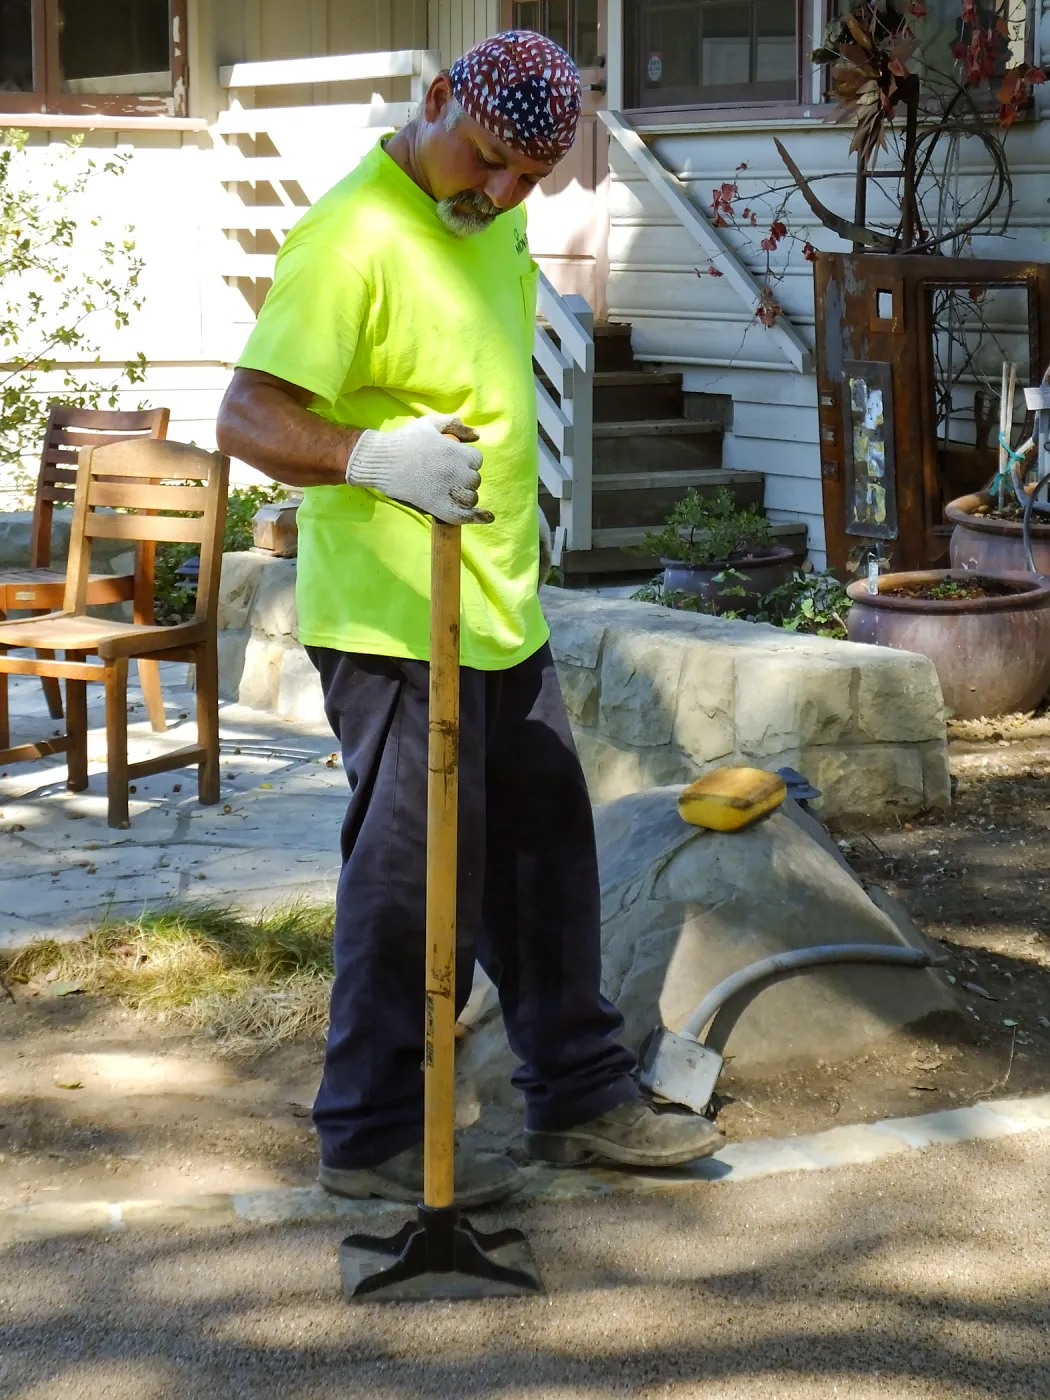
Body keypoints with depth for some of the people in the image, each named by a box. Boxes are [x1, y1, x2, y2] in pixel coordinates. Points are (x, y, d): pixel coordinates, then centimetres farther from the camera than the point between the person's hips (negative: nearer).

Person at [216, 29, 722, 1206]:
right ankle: (371, 1135, 11)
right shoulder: (352, 239, -19)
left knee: (544, 855, 15)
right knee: (414, 876, -3)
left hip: (501, 614, 9)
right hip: (394, 622, -9)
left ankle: (579, 1097, 28)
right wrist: (375, 456, -45)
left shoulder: (493, 219, 11)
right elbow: (248, 416, -27)